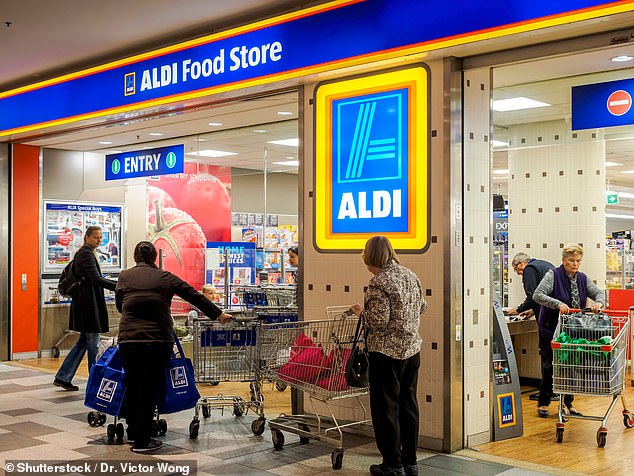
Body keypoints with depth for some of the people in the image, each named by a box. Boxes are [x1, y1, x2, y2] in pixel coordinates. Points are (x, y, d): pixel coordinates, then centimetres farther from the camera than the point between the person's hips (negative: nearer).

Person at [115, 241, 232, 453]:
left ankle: (133, 431, 28)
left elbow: (119, 305, 18)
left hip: (129, 339, 2)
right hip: (158, 340, -2)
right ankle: (142, 440, 5)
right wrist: (218, 314, 18)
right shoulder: (165, 278, 5)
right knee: (150, 388, 3)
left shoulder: (124, 277, 8)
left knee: (132, 386, 16)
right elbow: (194, 296, 9)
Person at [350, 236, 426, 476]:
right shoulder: (410, 275, 6)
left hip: (387, 353, -7)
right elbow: (422, 306, 17)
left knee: (385, 408, 4)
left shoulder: (379, 282, -17)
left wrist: (361, 312, -3)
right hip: (412, 350, 8)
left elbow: (378, 322, -20)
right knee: (408, 405, 13)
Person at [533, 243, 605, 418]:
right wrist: (558, 304, -33)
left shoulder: (582, 278, 10)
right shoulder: (553, 275, -9)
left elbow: (598, 292, 10)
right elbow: (537, 295, -18)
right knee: (550, 365, -2)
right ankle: (543, 403, 10)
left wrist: (598, 302, -14)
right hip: (551, 329, -5)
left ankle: (567, 403, 18)